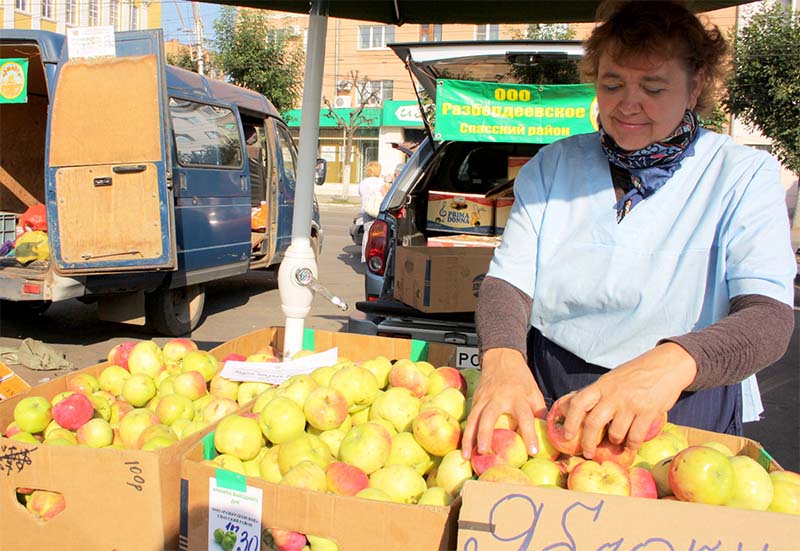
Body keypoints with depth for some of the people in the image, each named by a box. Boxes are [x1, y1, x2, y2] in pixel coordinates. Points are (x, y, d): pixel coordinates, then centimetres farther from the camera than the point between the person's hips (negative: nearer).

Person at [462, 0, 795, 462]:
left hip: (686, 416, -3)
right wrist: (502, 357, -25)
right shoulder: (554, 165, 7)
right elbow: (507, 281, -2)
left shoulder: (744, 175, -2)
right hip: (543, 404, 3)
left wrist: (672, 362, -37)